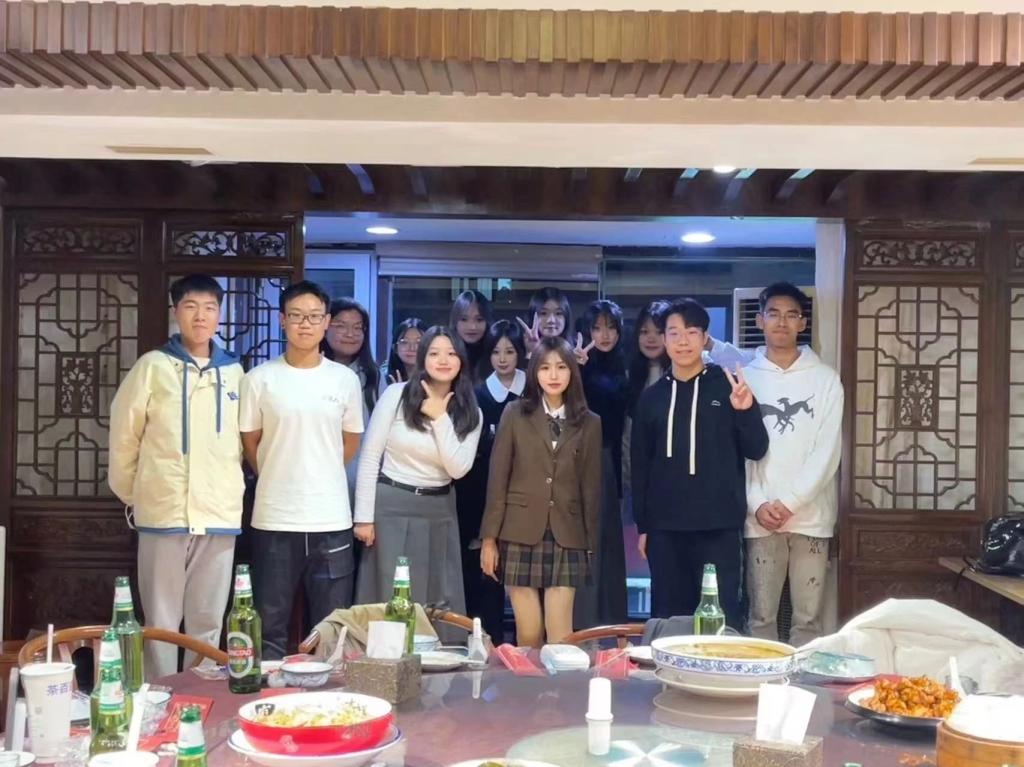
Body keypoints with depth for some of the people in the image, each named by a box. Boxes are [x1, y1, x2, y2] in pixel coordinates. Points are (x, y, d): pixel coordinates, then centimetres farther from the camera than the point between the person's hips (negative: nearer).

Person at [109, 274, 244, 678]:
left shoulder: (234, 372, 8)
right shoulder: (152, 367, 0)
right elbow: (124, 436, 3)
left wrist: (233, 490, 11)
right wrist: (131, 496, 6)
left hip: (220, 517, 3)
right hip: (164, 514, -2)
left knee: (208, 624, 11)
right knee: (161, 623, 6)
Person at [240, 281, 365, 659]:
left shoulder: (346, 379, 5)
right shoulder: (259, 379, -1)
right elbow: (250, 442, 8)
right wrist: (279, 480, 9)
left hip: (331, 520, 2)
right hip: (274, 519, -1)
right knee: (271, 628, 7)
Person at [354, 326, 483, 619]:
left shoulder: (470, 413, 3)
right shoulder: (396, 394, -6)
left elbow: (458, 469, -9)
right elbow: (369, 457, -5)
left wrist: (440, 418, -13)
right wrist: (364, 516, -8)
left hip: (439, 511, 3)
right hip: (391, 506, -3)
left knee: (438, 602, 7)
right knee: (387, 599, 3)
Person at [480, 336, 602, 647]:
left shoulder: (589, 423, 8)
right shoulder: (515, 415, 3)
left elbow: (591, 487, 9)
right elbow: (497, 480, 2)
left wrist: (591, 546, 7)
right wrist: (489, 538, -1)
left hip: (566, 539, 1)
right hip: (520, 536, -1)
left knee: (560, 638, -4)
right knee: (528, 636, 2)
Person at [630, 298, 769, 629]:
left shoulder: (728, 386, 2)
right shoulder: (652, 397, 8)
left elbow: (757, 451, 0)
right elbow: (640, 466, 12)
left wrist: (746, 411, -19)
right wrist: (642, 525, 10)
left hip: (719, 526, -2)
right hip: (665, 528, 3)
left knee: (722, 614, -2)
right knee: (667, 616, 8)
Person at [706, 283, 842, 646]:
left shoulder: (825, 378, 3)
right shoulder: (744, 376, 6)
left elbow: (828, 451, -3)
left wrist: (789, 502, -11)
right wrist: (757, 504, -8)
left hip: (810, 516, 0)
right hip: (760, 517, 1)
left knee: (808, 618, 2)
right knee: (761, 617, 4)